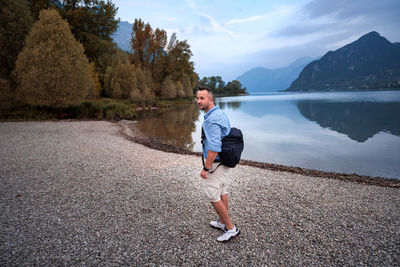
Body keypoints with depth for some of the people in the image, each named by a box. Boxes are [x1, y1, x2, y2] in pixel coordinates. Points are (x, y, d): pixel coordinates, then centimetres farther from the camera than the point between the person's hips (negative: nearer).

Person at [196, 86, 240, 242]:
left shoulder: (212, 119, -24)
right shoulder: (220, 114, 9)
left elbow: (214, 147, -29)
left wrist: (206, 168, -23)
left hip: (215, 163, -10)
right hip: (223, 161, 10)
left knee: (212, 196, -1)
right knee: (222, 192, 18)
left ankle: (231, 228, 10)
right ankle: (223, 222, 33)